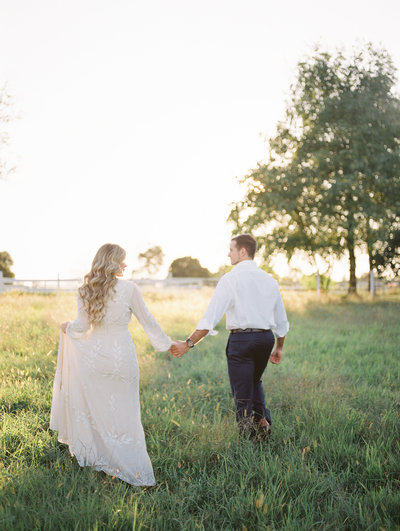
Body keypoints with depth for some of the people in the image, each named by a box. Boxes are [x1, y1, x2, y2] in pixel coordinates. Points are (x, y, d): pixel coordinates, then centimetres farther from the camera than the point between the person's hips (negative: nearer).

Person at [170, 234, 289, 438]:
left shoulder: (230, 279, -9)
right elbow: (281, 320, 14)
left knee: (242, 390, 6)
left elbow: (210, 317, -15)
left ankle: (249, 434, 11)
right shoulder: (269, 280, 8)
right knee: (255, 381, 28)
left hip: (241, 339, -6)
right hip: (266, 337, 6)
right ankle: (263, 420, 15)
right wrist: (278, 348, 25)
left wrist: (188, 343, -13)